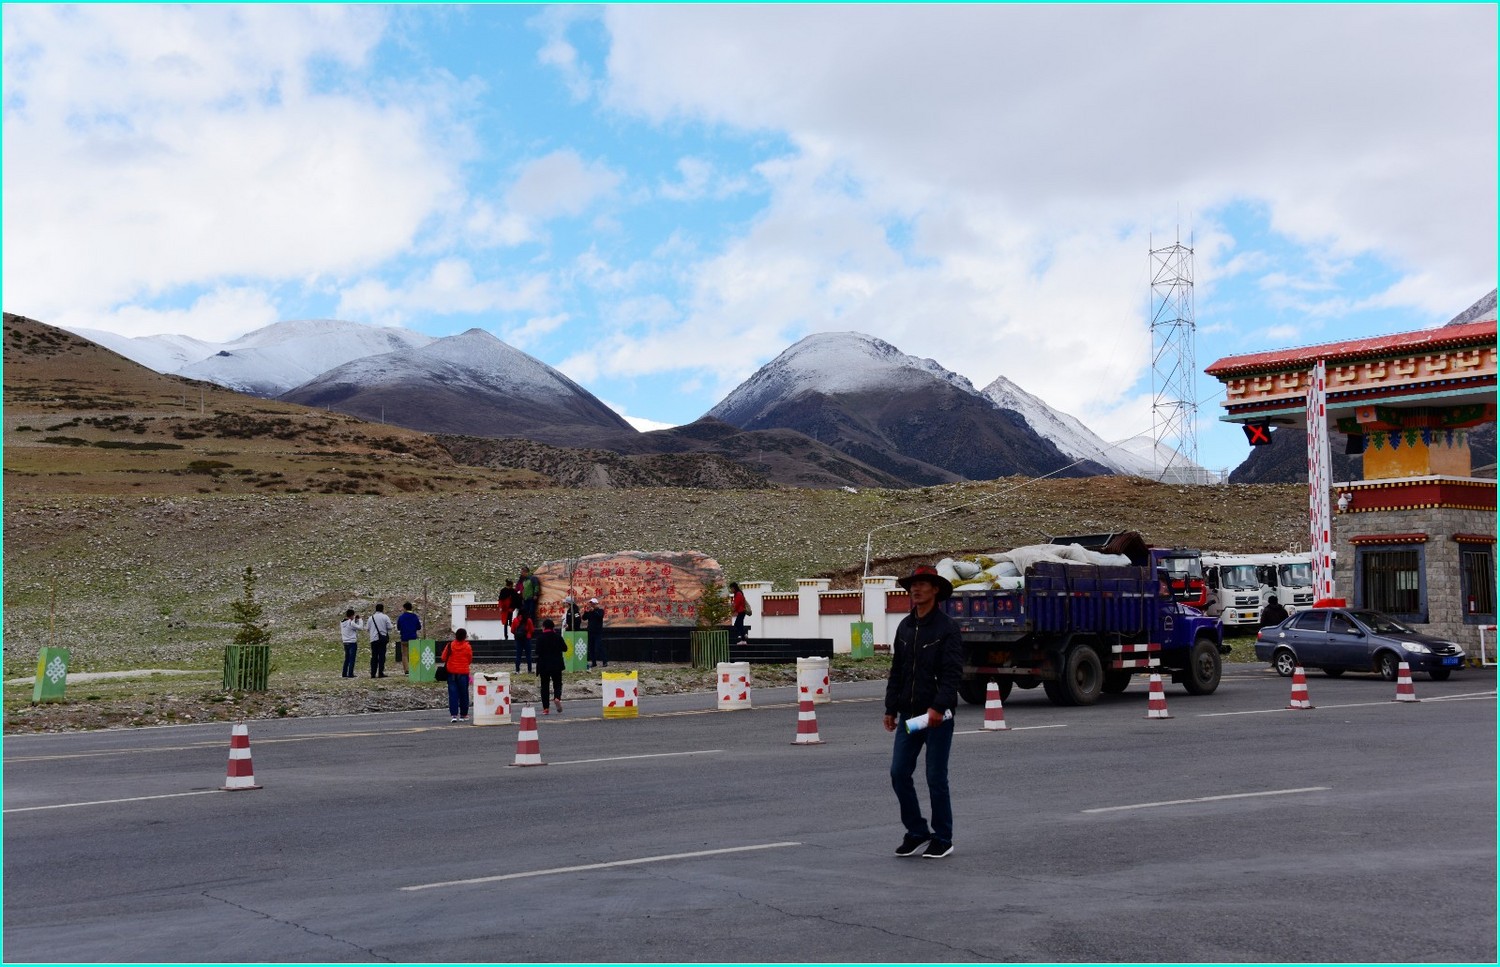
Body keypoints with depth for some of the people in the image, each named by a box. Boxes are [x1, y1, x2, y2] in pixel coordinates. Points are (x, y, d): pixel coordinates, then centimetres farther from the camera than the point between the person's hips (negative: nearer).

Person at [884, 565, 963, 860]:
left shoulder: (946, 628, -9)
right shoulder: (905, 627, 11)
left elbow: (952, 673, -15)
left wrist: (938, 707, -24)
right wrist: (891, 708, 13)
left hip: (938, 715, -6)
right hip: (909, 714, 6)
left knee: (936, 778, 1)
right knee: (899, 773, 3)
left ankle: (942, 839, 15)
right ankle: (916, 831, 18)